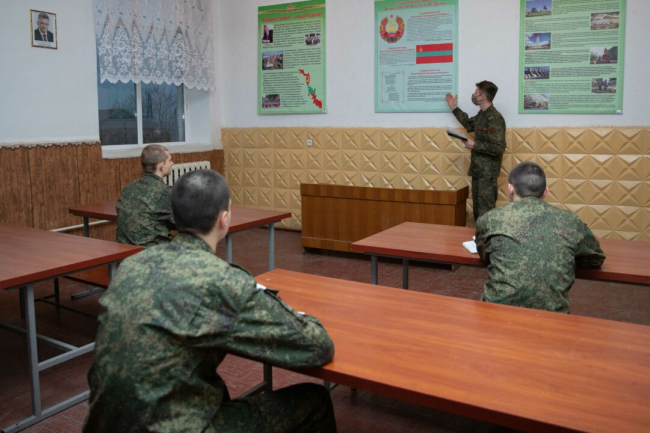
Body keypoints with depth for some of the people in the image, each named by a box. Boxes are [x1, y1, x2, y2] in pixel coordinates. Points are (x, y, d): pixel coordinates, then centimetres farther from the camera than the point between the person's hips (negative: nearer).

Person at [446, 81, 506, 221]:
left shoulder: (494, 118, -20)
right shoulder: (482, 114, 10)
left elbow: (497, 147, -26)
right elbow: (469, 125, 32)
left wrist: (474, 145, -18)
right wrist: (454, 108, 30)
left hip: (487, 172, -10)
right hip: (478, 169, 10)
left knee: (485, 211, -7)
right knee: (477, 208, 17)